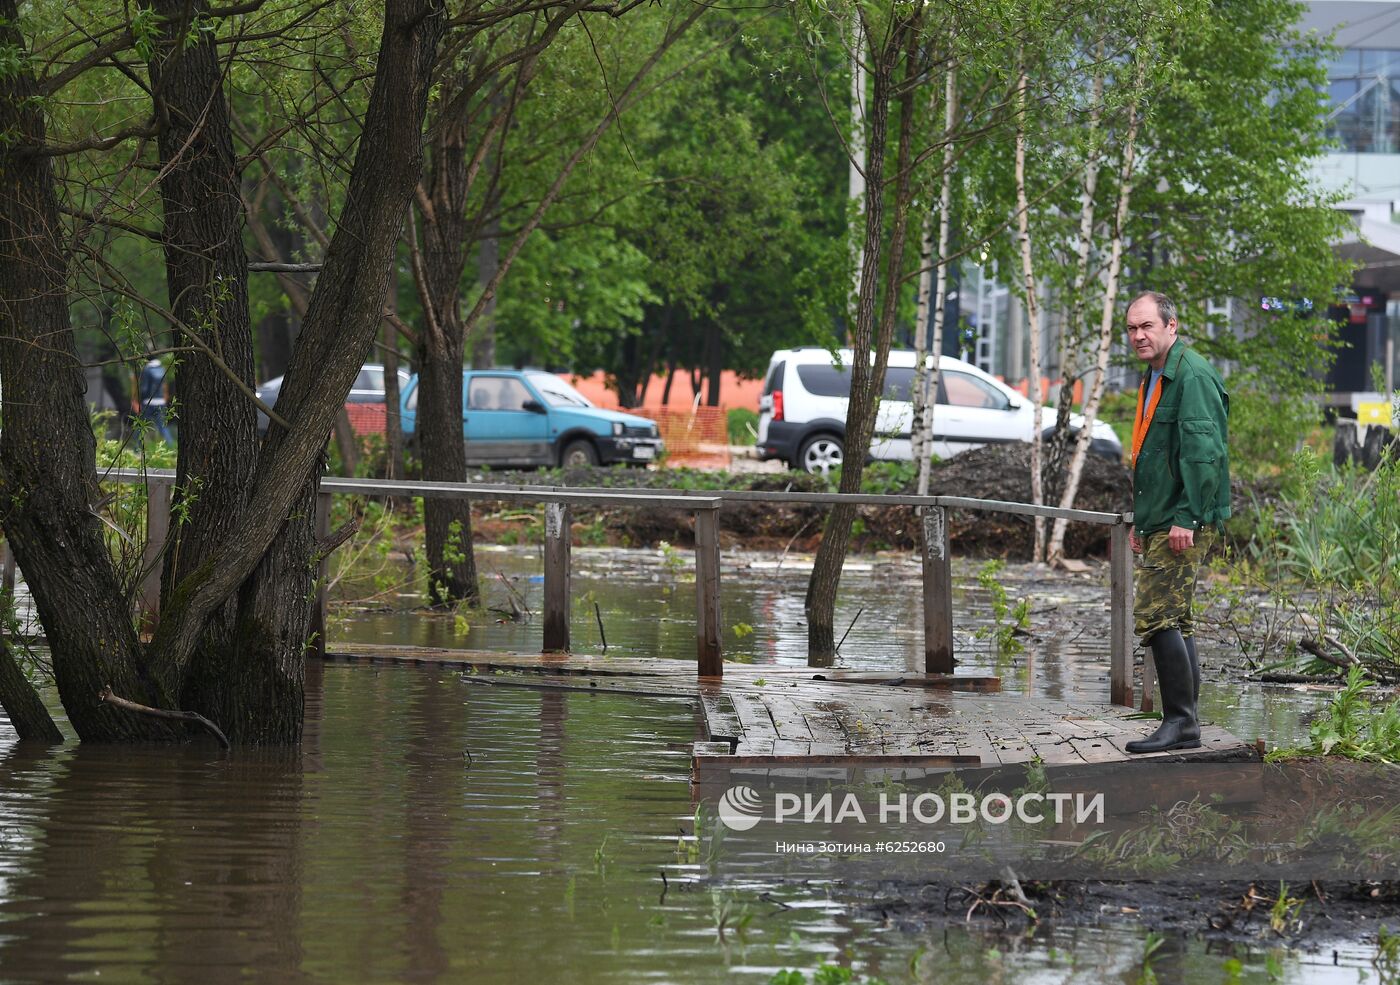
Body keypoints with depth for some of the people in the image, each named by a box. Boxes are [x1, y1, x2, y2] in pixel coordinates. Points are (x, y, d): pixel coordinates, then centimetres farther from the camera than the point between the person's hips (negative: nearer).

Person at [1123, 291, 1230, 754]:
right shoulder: (1154, 379, 19)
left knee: (1157, 616, -14)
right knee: (1174, 620, 11)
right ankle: (1184, 721, 14)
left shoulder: (1192, 376, -14)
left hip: (1182, 523, -10)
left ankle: (1179, 722, -12)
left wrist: (1186, 518, -24)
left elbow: (1202, 452, -21)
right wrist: (1141, 520, 25)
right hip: (1158, 523, 10)